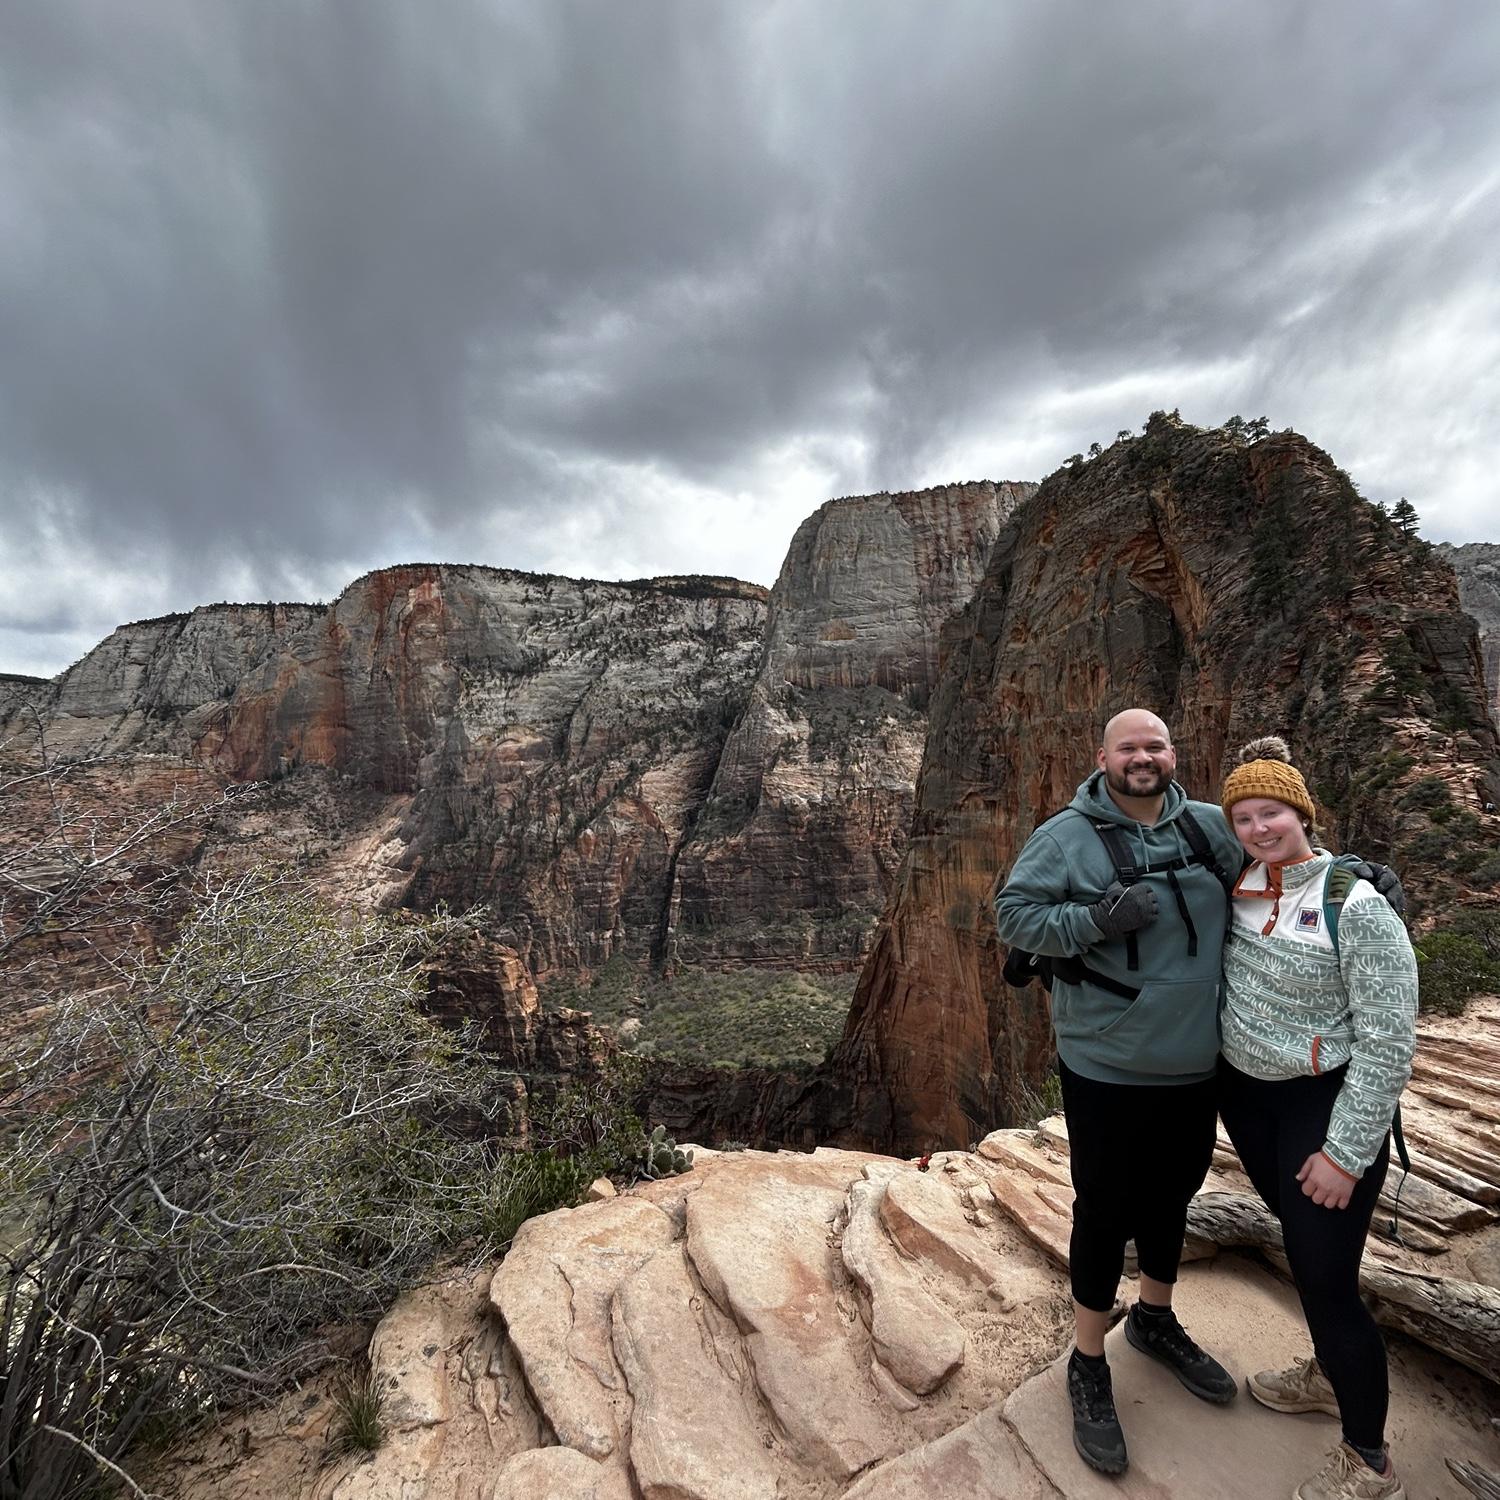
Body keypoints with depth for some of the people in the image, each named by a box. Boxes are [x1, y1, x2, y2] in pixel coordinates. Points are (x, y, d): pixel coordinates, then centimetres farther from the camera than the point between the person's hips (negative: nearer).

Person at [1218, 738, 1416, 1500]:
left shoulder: (1356, 906, -20)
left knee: (1325, 1275, 2)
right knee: (1300, 1241, 24)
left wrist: (1347, 1151, -15)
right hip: (1242, 1092, 6)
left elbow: (1387, 1039, -17)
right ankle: (1328, 1373, 49)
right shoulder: (1235, 886, -4)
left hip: (1325, 1102, -6)